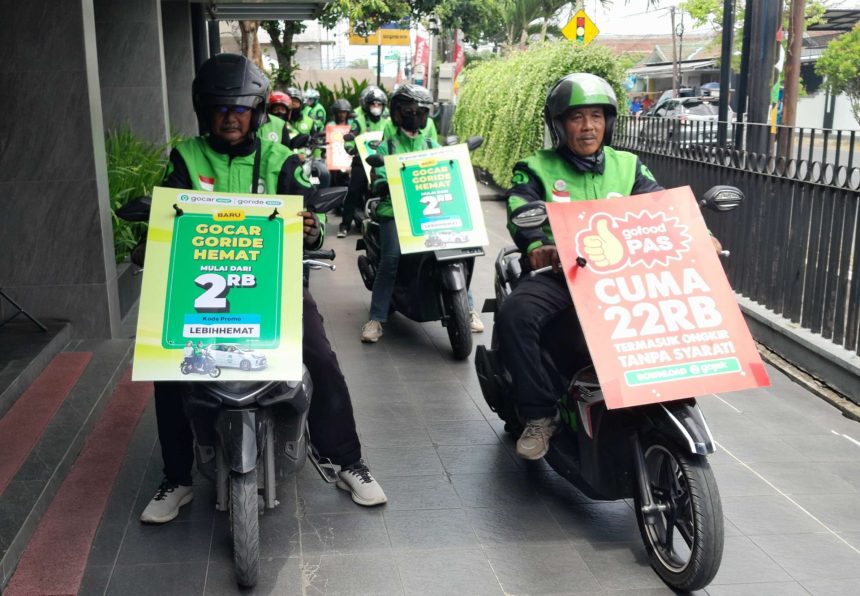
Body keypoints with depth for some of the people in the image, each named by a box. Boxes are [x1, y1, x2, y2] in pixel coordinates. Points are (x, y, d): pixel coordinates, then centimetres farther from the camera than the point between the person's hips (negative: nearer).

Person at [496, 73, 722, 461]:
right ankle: (540, 414, -16)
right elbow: (521, 212, -11)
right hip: (556, 273, -2)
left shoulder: (628, 166, 18)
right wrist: (535, 246, -34)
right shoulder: (536, 169, 7)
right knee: (514, 315, -32)